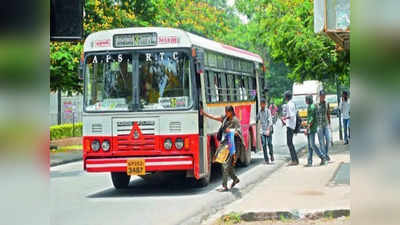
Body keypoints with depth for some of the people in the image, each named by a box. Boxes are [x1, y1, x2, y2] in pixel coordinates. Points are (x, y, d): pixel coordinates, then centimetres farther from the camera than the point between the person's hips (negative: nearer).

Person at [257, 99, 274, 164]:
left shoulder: (268, 111, -4)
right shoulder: (259, 112, 9)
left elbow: (270, 121, -11)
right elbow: (257, 119, 20)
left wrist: (268, 130, -19)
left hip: (268, 130, -3)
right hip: (262, 131, 3)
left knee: (269, 143, -3)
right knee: (264, 145, -1)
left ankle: (271, 155, 22)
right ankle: (266, 159, 2)